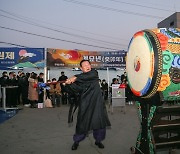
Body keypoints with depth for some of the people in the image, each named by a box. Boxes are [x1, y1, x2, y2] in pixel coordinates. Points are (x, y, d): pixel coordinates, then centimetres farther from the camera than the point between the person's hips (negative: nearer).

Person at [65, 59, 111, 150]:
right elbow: (78, 88, -13)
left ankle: (98, 140, 25)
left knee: (99, 121, 4)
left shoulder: (94, 72, 4)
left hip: (97, 102, 1)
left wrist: (75, 78, -24)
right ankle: (76, 141, 21)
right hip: (85, 103, 0)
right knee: (82, 123, 0)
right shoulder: (79, 78, 5)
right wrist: (69, 83, -29)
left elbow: (88, 76, -19)